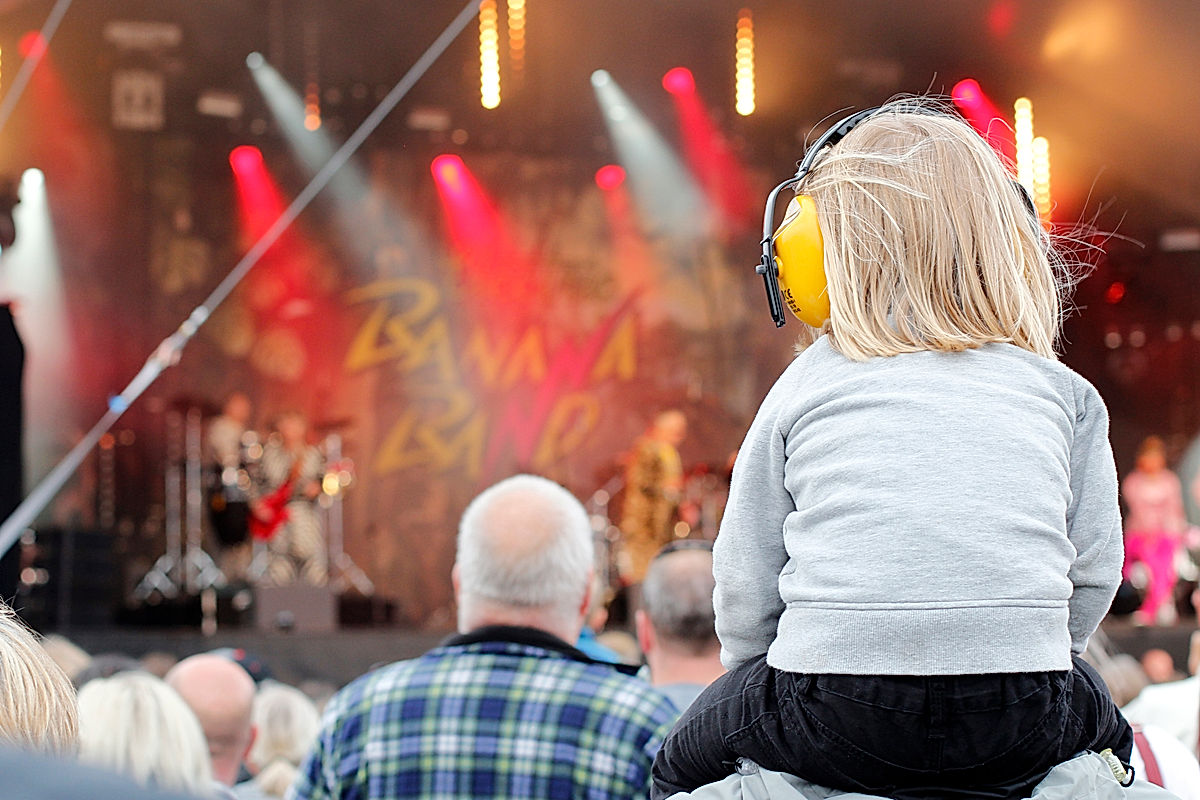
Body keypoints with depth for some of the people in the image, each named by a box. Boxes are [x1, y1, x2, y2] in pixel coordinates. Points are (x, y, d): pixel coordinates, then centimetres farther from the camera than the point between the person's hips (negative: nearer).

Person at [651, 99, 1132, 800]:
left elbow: (745, 585, 8)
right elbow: (1095, 571, 10)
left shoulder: (805, 385, 6)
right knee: (1102, 723, 38)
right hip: (1019, 734, 2)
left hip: (832, 721, -1)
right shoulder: (1063, 392, 10)